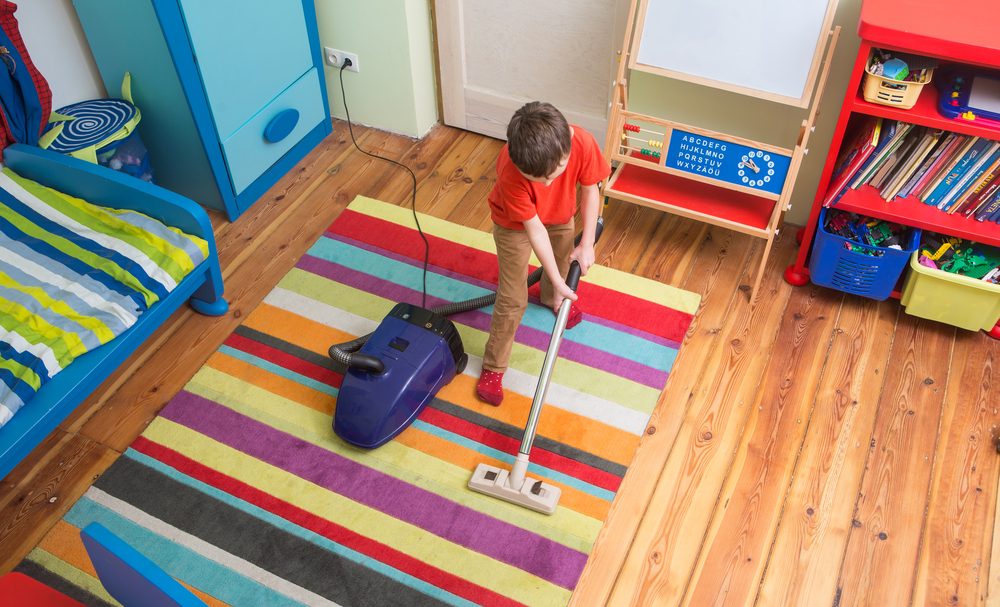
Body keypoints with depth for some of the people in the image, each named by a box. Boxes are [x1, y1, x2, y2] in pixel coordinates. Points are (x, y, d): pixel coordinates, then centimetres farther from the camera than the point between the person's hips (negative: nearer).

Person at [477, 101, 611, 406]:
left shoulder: (582, 142, -36)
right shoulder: (510, 173, -43)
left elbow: (590, 189, -17)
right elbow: (534, 228, -34)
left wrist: (587, 243, -16)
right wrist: (557, 282, -27)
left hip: (560, 215, 4)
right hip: (514, 225, -4)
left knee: (563, 261, 30)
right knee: (512, 301, -1)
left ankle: (550, 297, 65)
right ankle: (493, 367, 18)